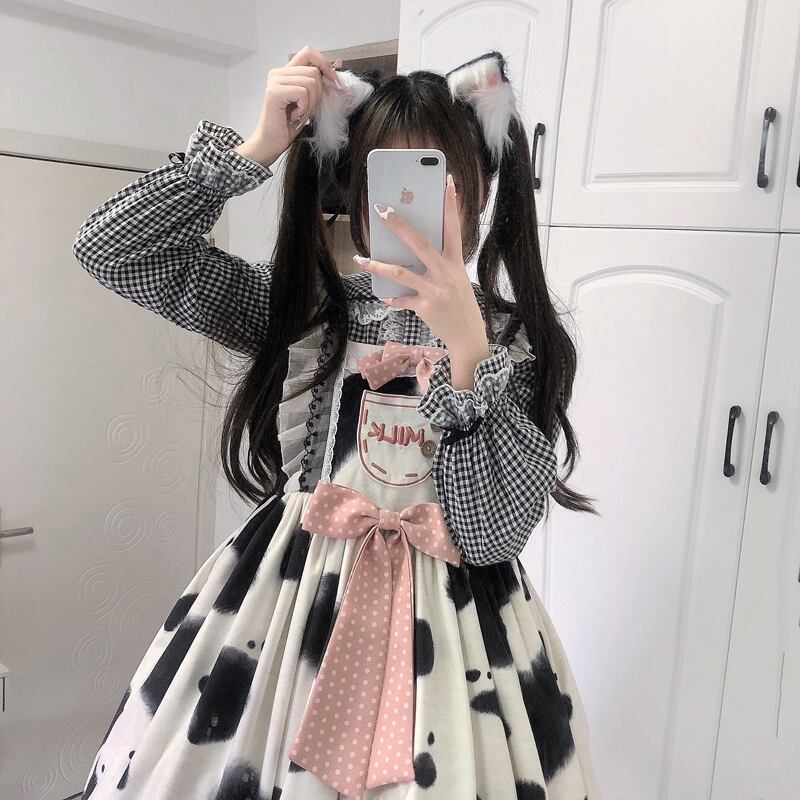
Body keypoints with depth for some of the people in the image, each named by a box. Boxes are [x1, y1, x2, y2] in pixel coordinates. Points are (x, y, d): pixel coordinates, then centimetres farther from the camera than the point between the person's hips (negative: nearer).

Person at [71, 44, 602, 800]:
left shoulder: (519, 341, -5)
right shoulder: (301, 305, -2)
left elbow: (494, 532, -15)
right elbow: (107, 248, -5)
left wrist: (465, 345, -24)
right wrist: (257, 148, -12)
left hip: (448, 622, -1)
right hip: (286, 597, 2)